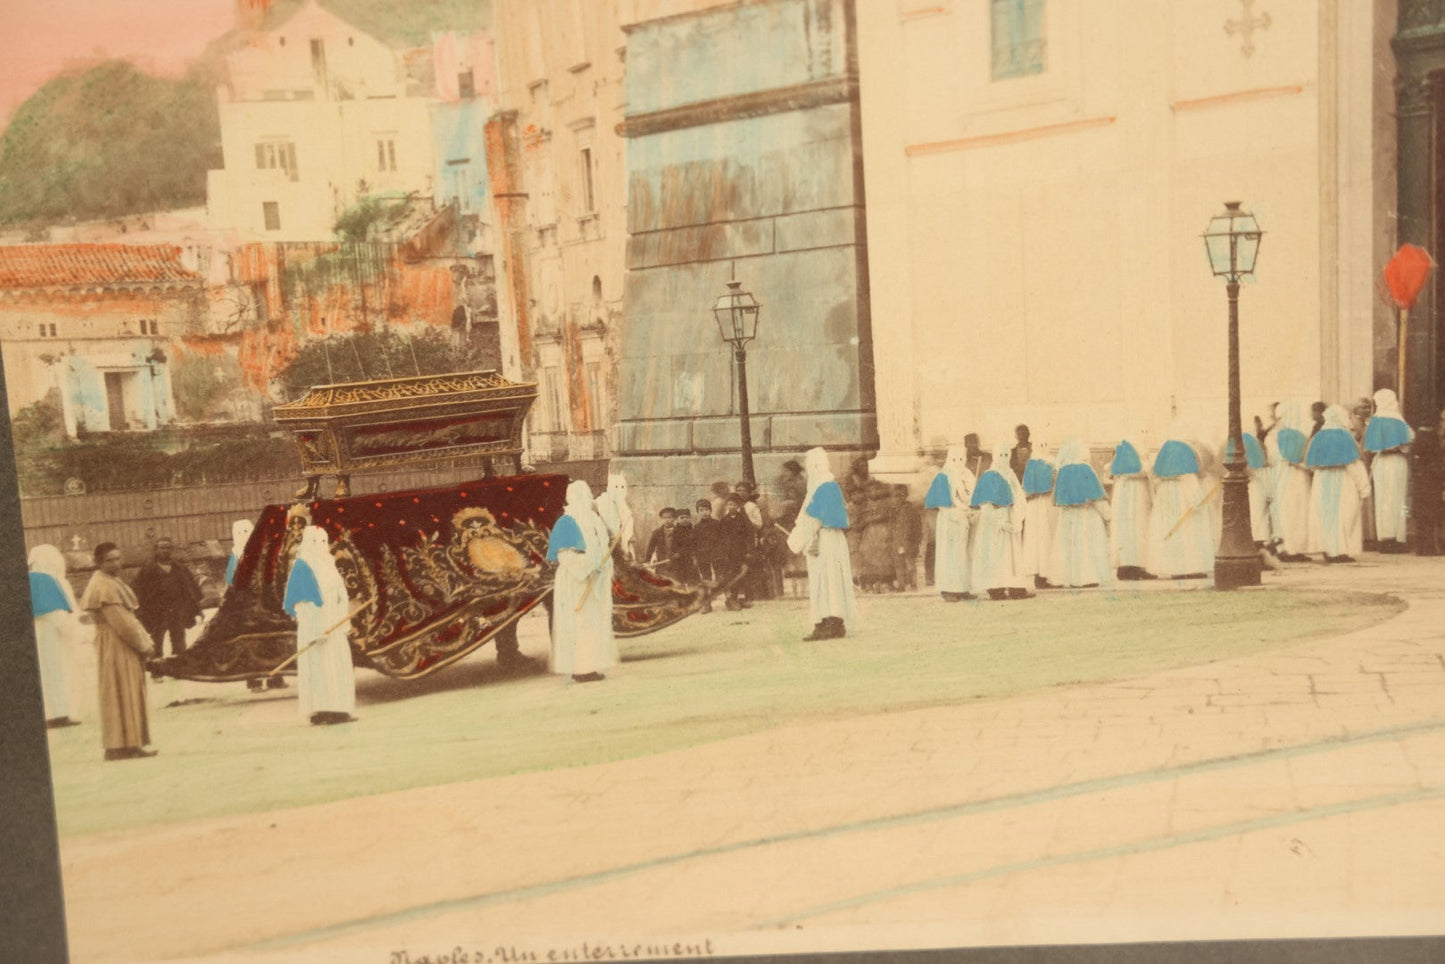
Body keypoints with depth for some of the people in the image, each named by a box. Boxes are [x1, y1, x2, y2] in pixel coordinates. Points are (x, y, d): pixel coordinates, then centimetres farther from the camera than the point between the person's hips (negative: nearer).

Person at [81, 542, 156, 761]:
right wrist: (144, 643, -13)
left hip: (124, 645, 10)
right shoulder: (103, 587, -16)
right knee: (120, 695, -7)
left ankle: (131, 745, 16)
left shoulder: (113, 582, 16)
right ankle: (119, 746, -3)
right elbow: (120, 621, -19)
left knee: (130, 695, 11)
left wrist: (145, 640, 8)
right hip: (115, 646, -10)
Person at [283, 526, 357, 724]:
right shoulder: (302, 567, -7)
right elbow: (300, 602, -14)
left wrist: (345, 622, 12)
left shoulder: (328, 566, 16)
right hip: (314, 622, -8)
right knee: (317, 666, -10)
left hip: (333, 625, 8)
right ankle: (319, 712, -10)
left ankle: (337, 710, 9)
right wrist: (315, 629, -22)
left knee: (338, 665, 6)